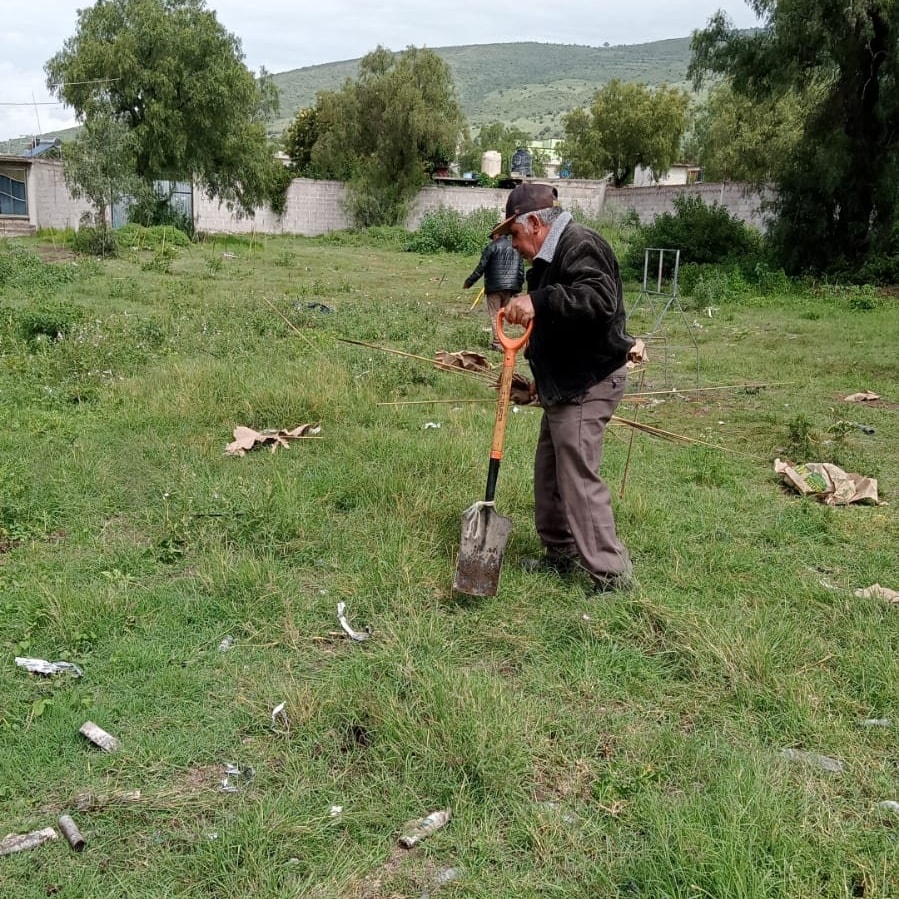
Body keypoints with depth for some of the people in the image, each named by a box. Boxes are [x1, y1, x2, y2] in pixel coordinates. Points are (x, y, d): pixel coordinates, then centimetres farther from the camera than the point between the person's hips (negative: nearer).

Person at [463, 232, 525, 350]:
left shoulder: (492, 246, -6)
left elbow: (481, 267, -8)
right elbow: (521, 270, 11)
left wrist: (468, 282, 0)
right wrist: (518, 287, 17)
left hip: (494, 287, -5)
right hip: (509, 287, 5)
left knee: (494, 315, -1)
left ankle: (497, 343, -7)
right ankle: (502, 340, 17)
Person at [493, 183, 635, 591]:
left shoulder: (580, 247, -17)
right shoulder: (552, 254, 16)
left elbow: (600, 299, -34)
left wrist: (538, 301, -40)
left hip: (588, 384, -11)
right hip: (565, 383, 11)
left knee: (579, 480, -10)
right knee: (549, 471, 16)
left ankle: (612, 576, -3)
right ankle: (560, 553, 30)